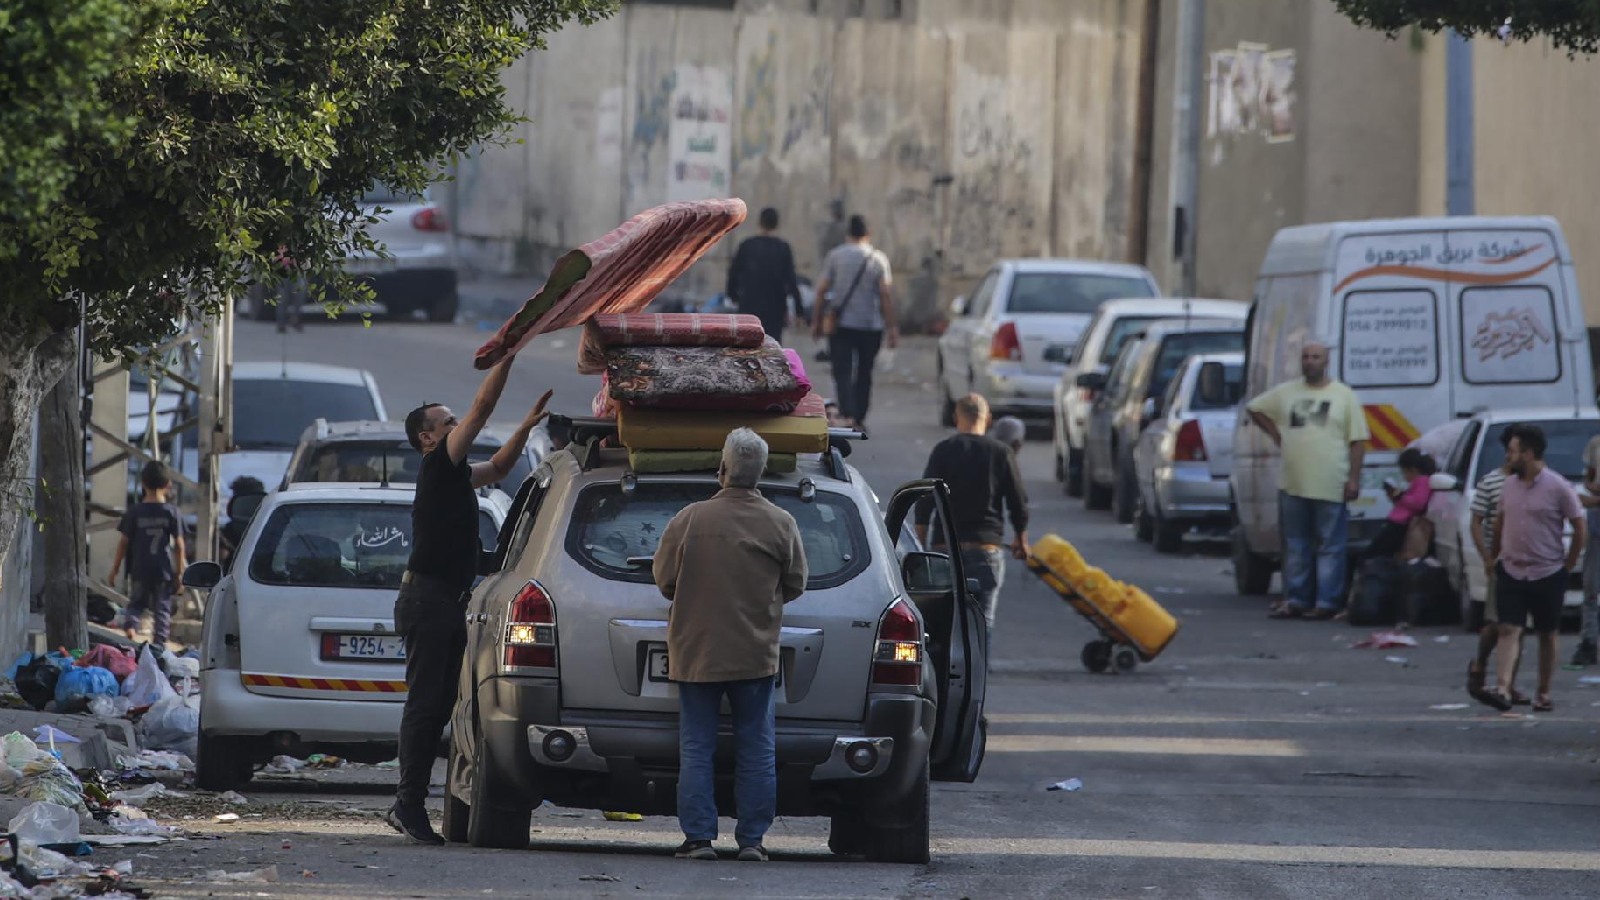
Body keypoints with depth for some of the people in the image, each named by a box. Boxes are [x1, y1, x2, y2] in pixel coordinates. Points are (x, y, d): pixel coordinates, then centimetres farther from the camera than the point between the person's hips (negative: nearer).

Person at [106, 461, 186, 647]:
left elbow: (124, 542, -2)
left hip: (139, 569, 0)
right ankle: (159, 644, 4)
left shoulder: (134, 512, -4)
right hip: (163, 569, 0)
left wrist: (115, 569, 7)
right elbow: (178, 545, -3)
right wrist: (179, 572, 5)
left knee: (135, 605, 12)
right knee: (162, 608, 8)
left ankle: (130, 630, -15)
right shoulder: (171, 512, -4)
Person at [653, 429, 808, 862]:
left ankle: (699, 837, 2)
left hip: (696, 652, -1)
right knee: (756, 749, 8)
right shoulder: (781, 525, -5)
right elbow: (795, 585, 5)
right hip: (755, 655, 1)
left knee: (696, 748, 5)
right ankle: (752, 839, 6)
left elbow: (664, 580, -1)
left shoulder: (689, 521, -9)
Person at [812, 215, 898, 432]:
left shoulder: (835, 256, -1)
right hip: (870, 325, 1)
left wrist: (816, 321, 6)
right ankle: (860, 419, 22)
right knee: (864, 374, 15)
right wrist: (891, 327, -3)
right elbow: (886, 294, -6)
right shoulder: (878, 259, -1)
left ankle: (848, 416, -26)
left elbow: (821, 290, -2)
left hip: (841, 325, -1)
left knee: (843, 372, -6)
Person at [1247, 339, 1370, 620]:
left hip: (1330, 488, -4)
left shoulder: (1344, 396, 1)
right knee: (1295, 546, 8)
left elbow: (1358, 441, 0)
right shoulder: (1286, 393, 10)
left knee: (1330, 548, -3)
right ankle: (1295, 601, 13)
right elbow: (1255, 409, 23)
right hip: (1293, 486, 4)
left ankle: (1326, 603, -1)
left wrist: (1354, 478, -8)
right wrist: (1275, 434, 10)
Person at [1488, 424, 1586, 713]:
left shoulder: (1558, 488, -9)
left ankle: (1543, 693, 17)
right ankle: (1502, 688, -21)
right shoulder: (1509, 486, 6)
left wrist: (1568, 566, -3)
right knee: (1509, 630, -10)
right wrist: (1493, 557, 12)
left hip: (1547, 575, -3)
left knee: (1547, 635, 8)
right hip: (1511, 572, 3)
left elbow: (1579, 528, -4)